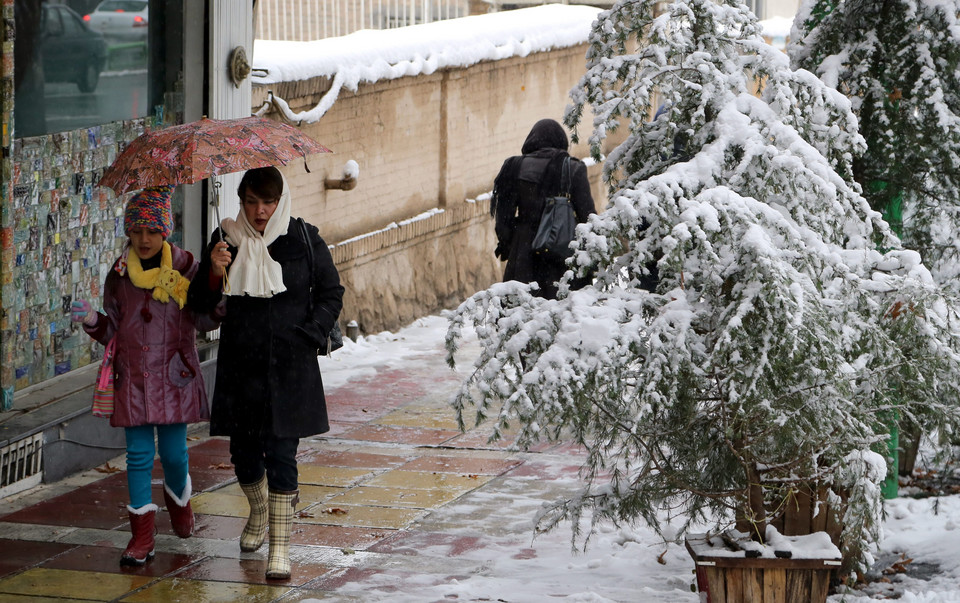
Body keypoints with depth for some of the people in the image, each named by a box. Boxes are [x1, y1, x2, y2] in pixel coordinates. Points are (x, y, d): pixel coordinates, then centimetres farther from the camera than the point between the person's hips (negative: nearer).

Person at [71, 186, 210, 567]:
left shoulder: (185, 267, 0)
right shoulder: (120, 275, 5)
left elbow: (204, 319, -6)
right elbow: (112, 330, 11)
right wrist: (92, 320, -10)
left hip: (174, 376, -1)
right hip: (133, 376, 2)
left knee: (173, 452, 1)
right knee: (139, 453, 0)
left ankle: (178, 498, 36)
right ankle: (141, 536, 7)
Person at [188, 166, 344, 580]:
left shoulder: (304, 240, -1)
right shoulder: (228, 239, 3)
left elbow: (331, 295, 7)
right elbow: (202, 303, 4)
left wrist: (307, 337, -5)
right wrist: (214, 272, -15)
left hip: (289, 364, -2)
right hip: (240, 364, 3)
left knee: (280, 452, -7)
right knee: (242, 449, 10)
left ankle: (280, 546, -1)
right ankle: (259, 511, 41)